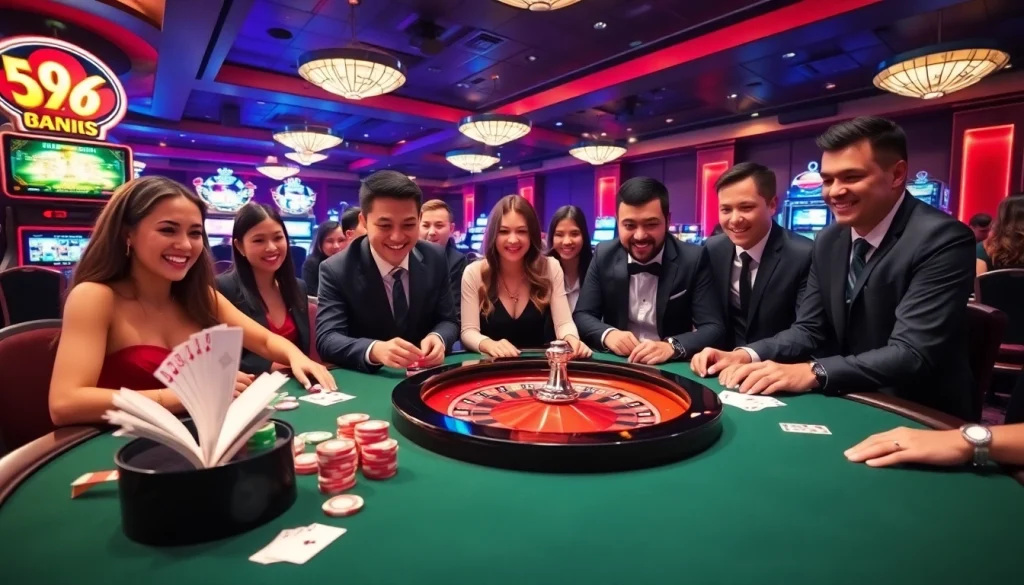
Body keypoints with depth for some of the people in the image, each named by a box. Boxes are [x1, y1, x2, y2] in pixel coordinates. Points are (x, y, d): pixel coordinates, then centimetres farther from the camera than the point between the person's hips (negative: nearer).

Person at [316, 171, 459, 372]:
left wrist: (437, 338, -21)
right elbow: (327, 339, -18)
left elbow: (449, 321, 3)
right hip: (364, 380, -2)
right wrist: (374, 350, -38)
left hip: (425, 377, 3)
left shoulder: (435, 259, -2)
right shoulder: (336, 270, -11)